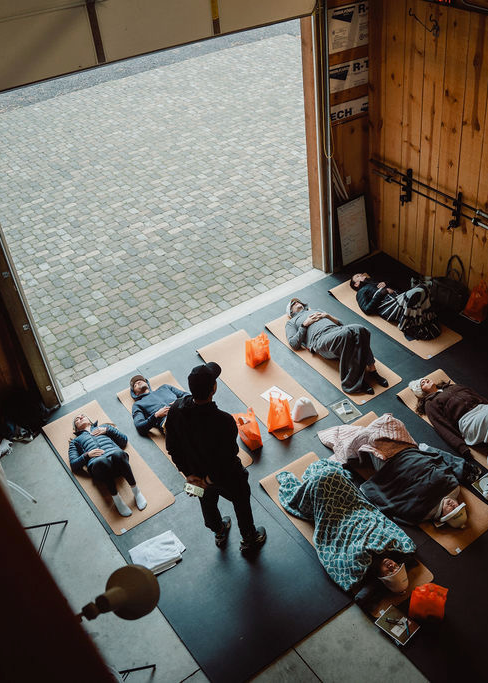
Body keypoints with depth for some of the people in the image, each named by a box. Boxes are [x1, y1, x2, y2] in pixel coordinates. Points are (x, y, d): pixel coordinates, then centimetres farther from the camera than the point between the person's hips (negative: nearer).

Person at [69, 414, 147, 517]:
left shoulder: (104, 427, 37)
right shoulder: (75, 441, 35)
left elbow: (124, 441, 24)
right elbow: (74, 465, 19)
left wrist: (107, 429, 14)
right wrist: (87, 455, 2)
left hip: (116, 458, 1)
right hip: (97, 464, -1)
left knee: (118, 454, -39)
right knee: (101, 462, -41)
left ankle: (136, 490, -26)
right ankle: (116, 498, -28)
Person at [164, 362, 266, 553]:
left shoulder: (176, 409, -26)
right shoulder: (224, 421, -41)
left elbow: (171, 447, -12)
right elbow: (229, 458, -31)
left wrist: (188, 473, -1)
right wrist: (212, 479, -12)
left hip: (196, 473, 4)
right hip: (226, 476, -4)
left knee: (207, 502, 34)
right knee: (241, 503, 27)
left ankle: (219, 533, 64)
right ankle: (249, 540, 55)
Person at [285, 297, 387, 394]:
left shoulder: (318, 311, 41)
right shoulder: (291, 322, 28)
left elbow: (340, 323, 32)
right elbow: (294, 344, 8)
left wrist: (327, 315, 15)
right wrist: (305, 324, 5)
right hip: (321, 339, -5)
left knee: (359, 330, -31)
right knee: (345, 334, -40)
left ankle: (371, 368, -31)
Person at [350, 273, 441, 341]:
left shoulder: (377, 283, 40)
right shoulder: (361, 293, 18)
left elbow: (395, 289, 34)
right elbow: (367, 309, -2)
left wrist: (386, 284, 16)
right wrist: (381, 293, -2)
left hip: (399, 299, 7)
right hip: (390, 308, -7)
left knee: (423, 287, -20)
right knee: (414, 293, -35)